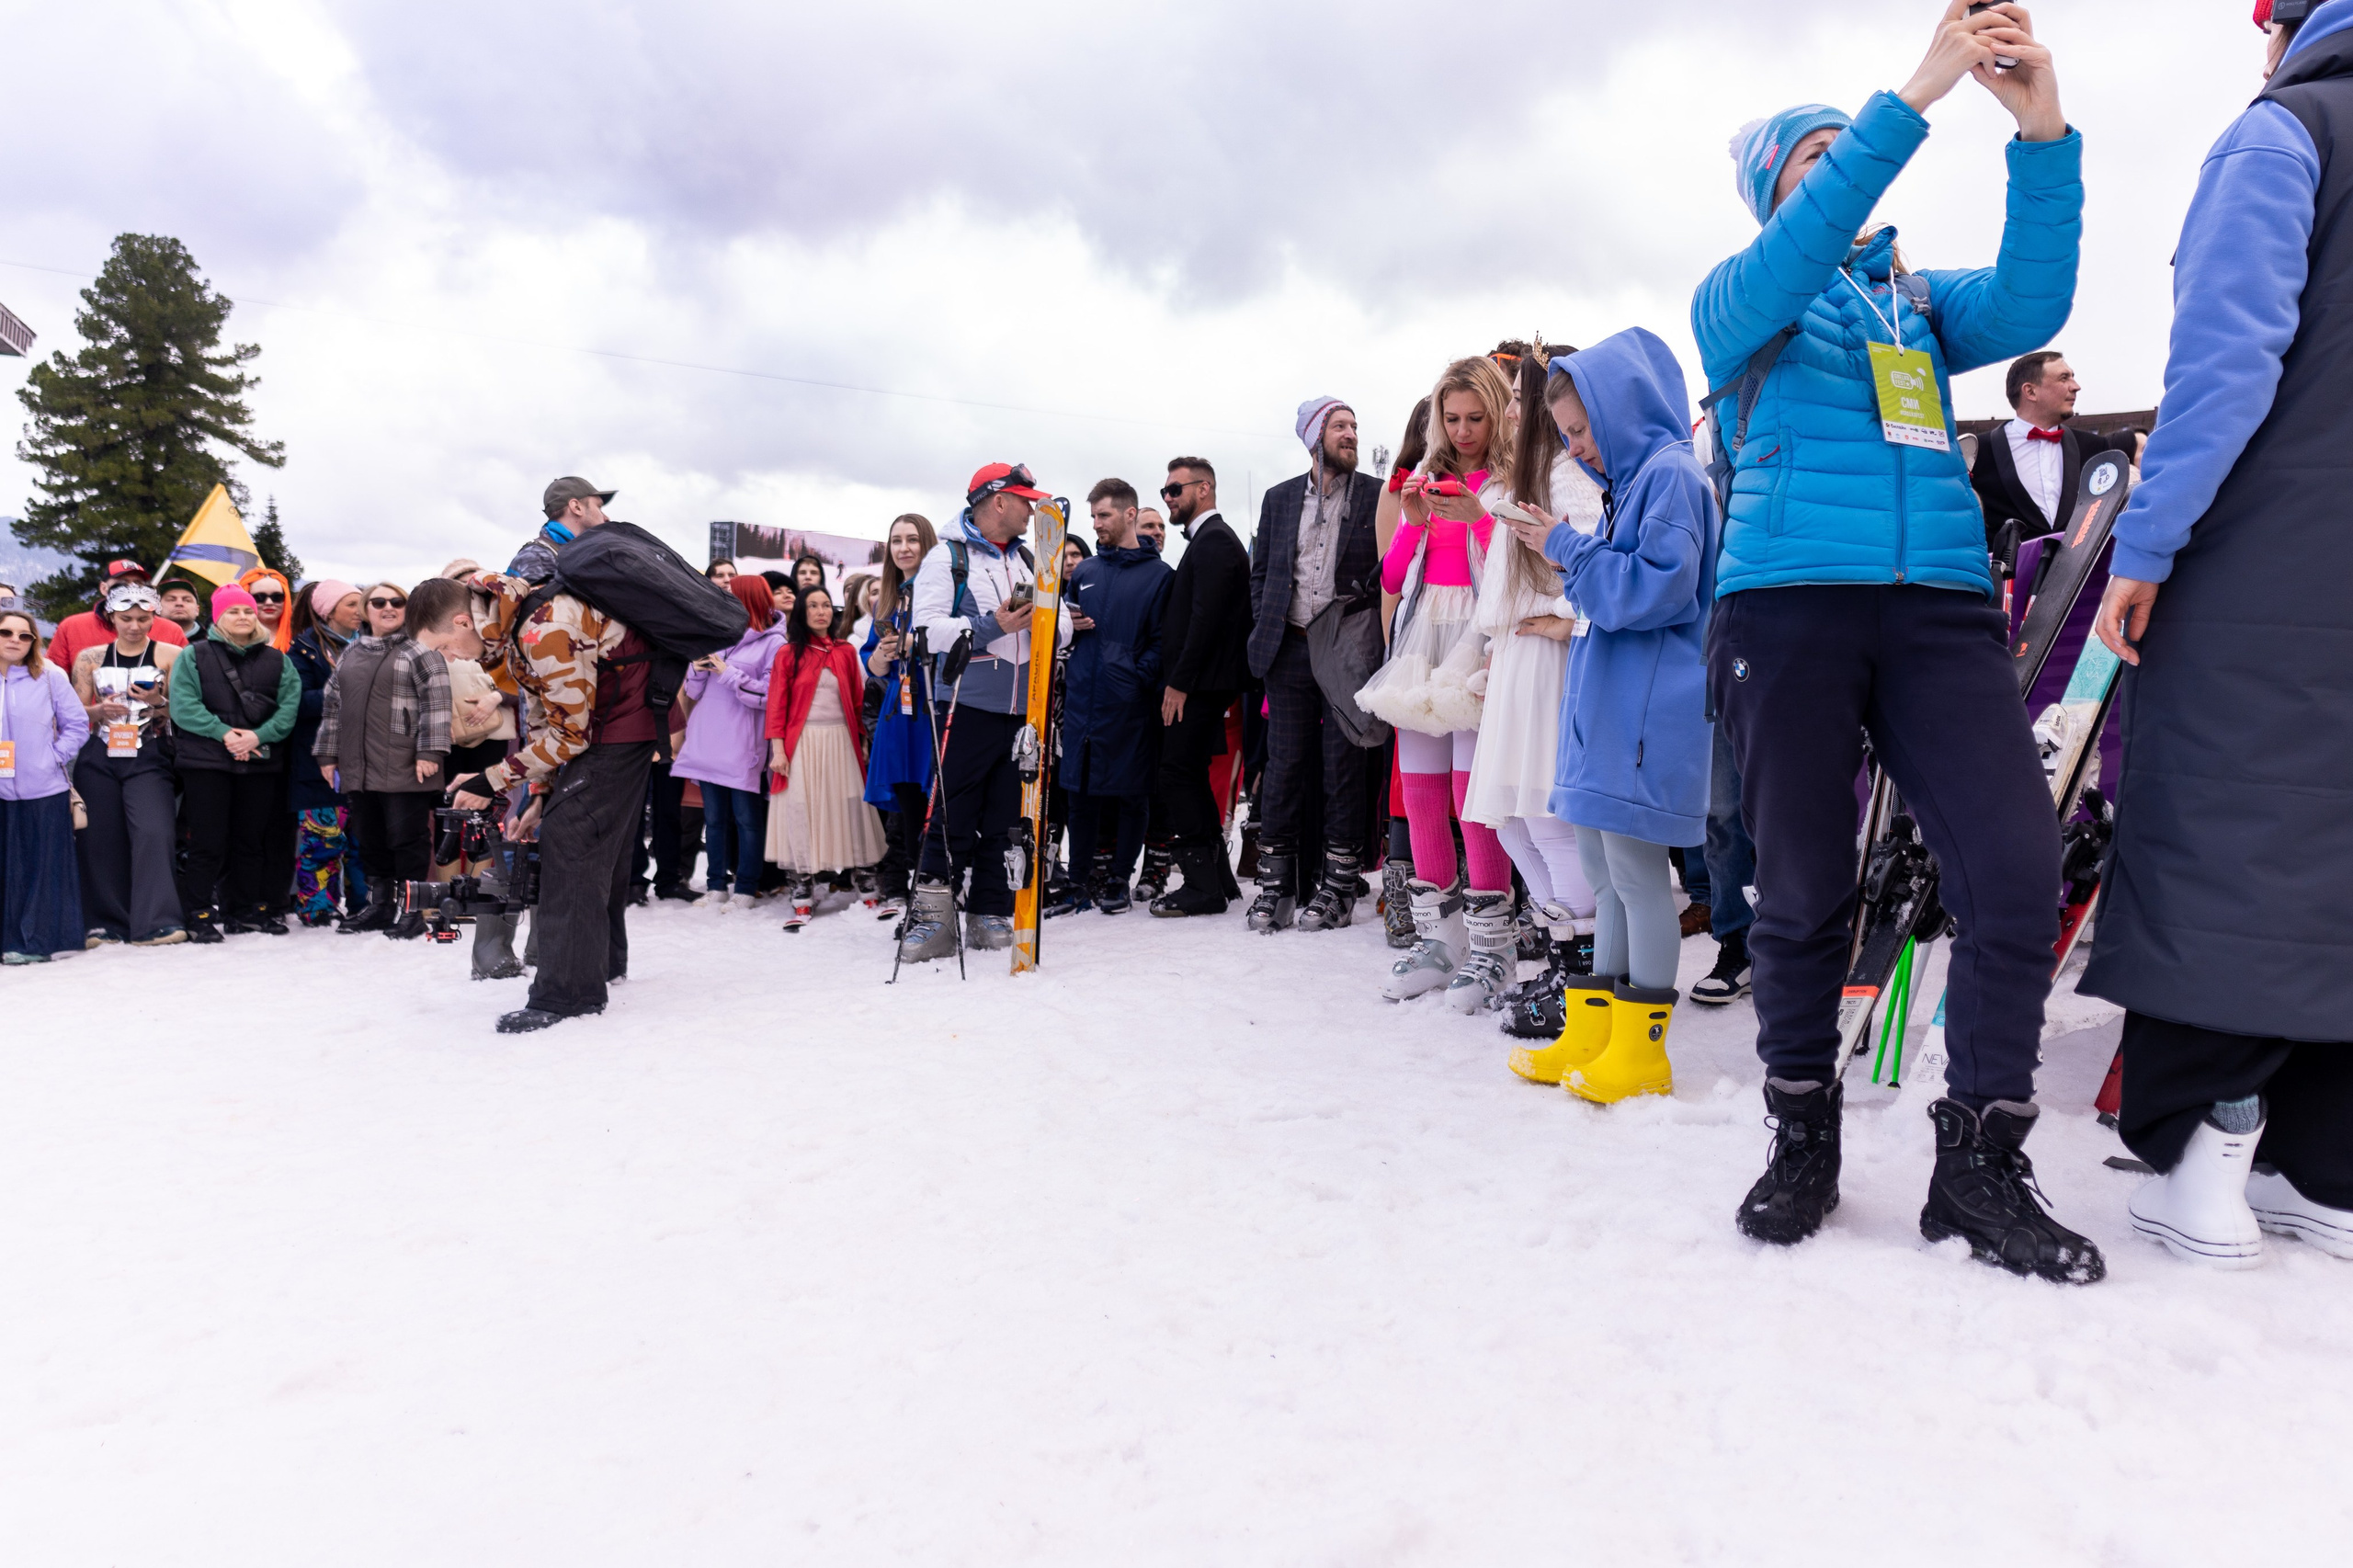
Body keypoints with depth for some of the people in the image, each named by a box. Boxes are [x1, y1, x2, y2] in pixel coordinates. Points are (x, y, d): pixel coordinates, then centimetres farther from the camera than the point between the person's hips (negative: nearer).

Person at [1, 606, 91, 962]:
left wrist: (56, 756, -7)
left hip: (45, 791, -1)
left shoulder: (51, 677, 1)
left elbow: (78, 724, 4)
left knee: (45, 868, 3)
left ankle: (40, 940, 11)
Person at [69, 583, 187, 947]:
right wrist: (101, 710, -9)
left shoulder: (169, 656, 5)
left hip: (148, 761, -3)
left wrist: (158, 702, -15)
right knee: (101, 840, 2)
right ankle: (107, 923, 12)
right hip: (97, 761, 3)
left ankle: (153, 924, -19)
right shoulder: (90, 658, 11)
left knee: (153, 834, -17)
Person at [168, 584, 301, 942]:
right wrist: (223, 733, -17)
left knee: (252, 839, 10)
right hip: (206, 761, -3)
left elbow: (289, 707, 1)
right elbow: (183, 706, -6)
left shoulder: (276, 660, 11)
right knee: (208, 841, -3)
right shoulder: (194, 656, 4)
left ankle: (249, 908, 20)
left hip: (261, 762, 3)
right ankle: (198, 914, 4)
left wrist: (258, 735, -14)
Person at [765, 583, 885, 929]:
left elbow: (857, 699, 10)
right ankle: (804, 893, 1)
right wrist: (778, 747, -7)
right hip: (801, 743, -2)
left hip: (840, 741, 2)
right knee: (800, 809, -4)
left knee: (849, 807, 1)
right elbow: (777, 703, 1)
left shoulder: (846, 652, 10)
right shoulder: (787, 654, 4)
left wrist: (863, 740, 7)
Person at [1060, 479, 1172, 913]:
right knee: (1080, 791, 6)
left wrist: (1139, 677, -17)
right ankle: (1080, 877, 16)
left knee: (1129, 792, 2)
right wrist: (1070, 628, 1)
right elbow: (1065, 633, 23)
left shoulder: (1158, 574, 1)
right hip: (1082, 698, 4)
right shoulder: (1084, 572, 16)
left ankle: (1119, 878, 13)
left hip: (1128, 702, -4)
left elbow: (1162, 640, -6)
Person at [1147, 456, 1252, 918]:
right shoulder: (1209, 540, 21)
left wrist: (1179, 682, -19)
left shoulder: (1214, 541, -11)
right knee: (1191, 779, 14)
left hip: (1200, 683, -10)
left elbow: (1205, 618, -20)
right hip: (1199, 683, 10)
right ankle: (1218, 878, 21)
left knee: (1174, 779, -9)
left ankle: (1204, 886, -5)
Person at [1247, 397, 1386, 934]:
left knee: (1343, 766, 0)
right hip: (1289, 649, 3)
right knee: (1284, 766, 3)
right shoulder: (1279, 499, 14)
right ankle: (1276, 884, 10)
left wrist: (1366, 628, -7)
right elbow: (1260, 572, 17)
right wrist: (1266, 633, 6)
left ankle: (1338, 888, 8)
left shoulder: (1376, 495, 5)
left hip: (1347, 651, -2)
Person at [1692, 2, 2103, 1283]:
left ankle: (1979, 1163, 2)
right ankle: (1802, 1138, 16)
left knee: (2017, 866, -11)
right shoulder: (1737, 300, 15)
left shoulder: (1920, 300, 25)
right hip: (1787, 600, -3)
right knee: (1803, 889, -2)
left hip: (1938, 602, 3)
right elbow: (1793, 258, -9)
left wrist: (2042, 135, -6)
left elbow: (2028, 308, 4)